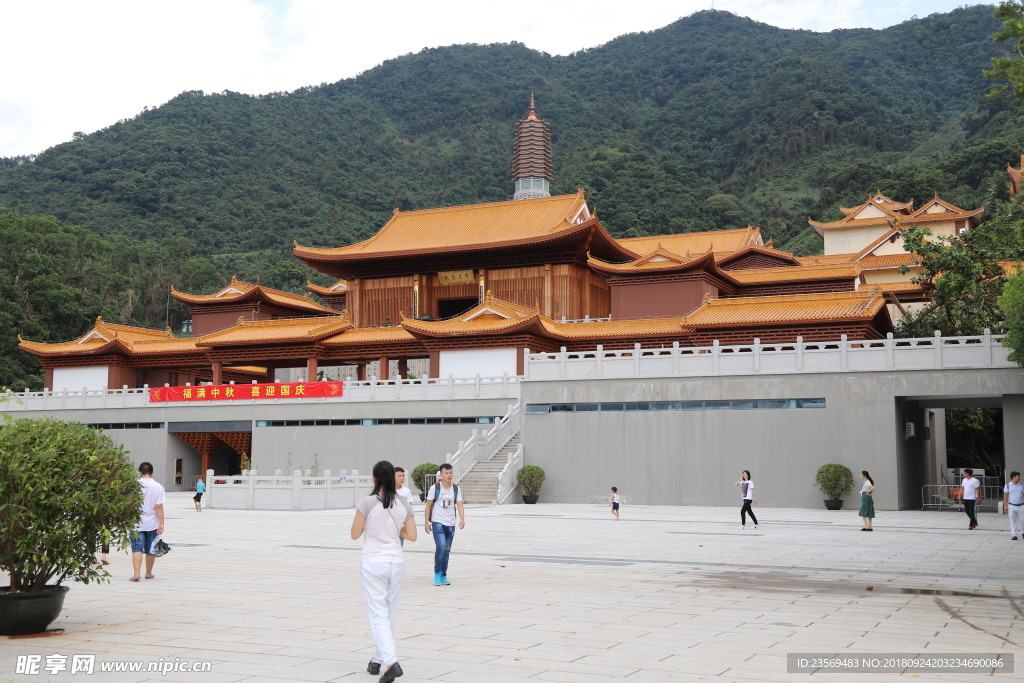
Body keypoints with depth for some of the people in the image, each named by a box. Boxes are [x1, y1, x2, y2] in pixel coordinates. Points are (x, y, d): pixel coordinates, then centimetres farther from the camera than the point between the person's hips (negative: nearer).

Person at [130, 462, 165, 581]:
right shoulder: (157, 487, -5)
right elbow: (159, 506, -10)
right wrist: (161, 523, -7)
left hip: (136, 523, -1)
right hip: (152, 523, 1)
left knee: (137, 549, -2)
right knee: (150, 549, 14)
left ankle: (136, 573, -18)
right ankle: (148, 573, 27)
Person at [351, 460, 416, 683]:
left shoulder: (366, 503, -13)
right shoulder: (404, 504, 0)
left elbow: (355, 534, -5)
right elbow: (412, 535, 3)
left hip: (373, 563, -4)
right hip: (396, 561, 4)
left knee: (379, 615, -2)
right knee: (390, 614, 16)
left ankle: (391, 662, -16)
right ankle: (377, 660, 26)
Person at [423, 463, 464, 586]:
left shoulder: (456, 489, 5)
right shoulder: (435, 488, -5)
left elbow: (459, 505, -1)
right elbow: (428, 505, -1)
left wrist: (462, 519, -17)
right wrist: (426, 522, -4)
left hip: (451, 524, 4)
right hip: (437, 522, -4)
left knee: (447, 550, 8)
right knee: (441, 547, -18)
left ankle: (443, 576, 18)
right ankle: (437, 573, -4)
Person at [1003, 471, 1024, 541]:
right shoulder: (1008, 485, 0)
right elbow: (1005, 496, -1)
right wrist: (1005, 505, -9)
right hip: (1012, 506, -2)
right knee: (1012, 521, 0)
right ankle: (1014, 535, 5)